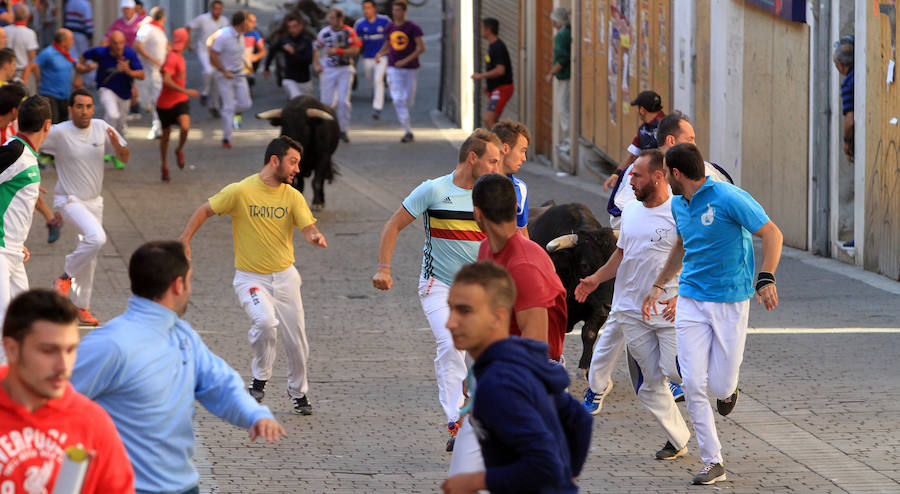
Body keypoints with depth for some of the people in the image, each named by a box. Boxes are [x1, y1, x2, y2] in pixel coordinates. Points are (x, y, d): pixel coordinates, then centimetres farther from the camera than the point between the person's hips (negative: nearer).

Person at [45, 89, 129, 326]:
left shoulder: (102, 128, -4)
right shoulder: (59, 133, -17)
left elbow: (125, 157, 3)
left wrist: (117, 145, -18)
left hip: (94, 200, 6)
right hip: (69, 199, -6)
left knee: (90, 257, 12)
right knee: (96, 238, -28)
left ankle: (81, 306, 26)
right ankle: (65, 277, -7)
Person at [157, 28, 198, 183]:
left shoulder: (179, 56, 8)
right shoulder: (172, 58, -19)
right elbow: (166, 80, -30)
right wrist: (186, 91, -31)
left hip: (180, 101, 6)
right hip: (165, 104, -6)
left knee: (185, 127, -21)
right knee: (166, 135, 7)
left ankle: (179, 150, 7)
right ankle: (165, 167, 24)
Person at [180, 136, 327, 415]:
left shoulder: (293, 196, 0)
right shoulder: (241, 191, -10)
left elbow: (308, 227, -8)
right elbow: (205, 211, 0)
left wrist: (316, 237, -33)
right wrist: (184, 242, -9)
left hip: (284, 276, 4)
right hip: (250, 278, -4)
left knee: (296, 341, 6)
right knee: (265, 322, -30)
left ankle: (299, 392, 31)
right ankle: (260, 379, -6)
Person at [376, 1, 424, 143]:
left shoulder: (413, 27, -8)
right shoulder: (389, 28, 6)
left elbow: (421, 47, -12)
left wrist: (406, 60, -21)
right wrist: (380, 54, 0)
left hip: (410, 68, -2)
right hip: (394, 68, 2)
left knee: (409, 100, 6)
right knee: (398, 100, -12)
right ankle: (408, 131, -11)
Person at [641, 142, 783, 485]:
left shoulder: (729, 198, -14)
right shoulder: (678, 205, 9)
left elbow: (772, 234, -13)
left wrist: (766, 279, -24)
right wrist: (658, 286, 31)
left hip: (731, 301, -5)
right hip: (691, 299, 5)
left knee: (720, 386, -5)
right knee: (693, 384, -7)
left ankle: (728, 388, 35)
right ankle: (713, 462, 1)